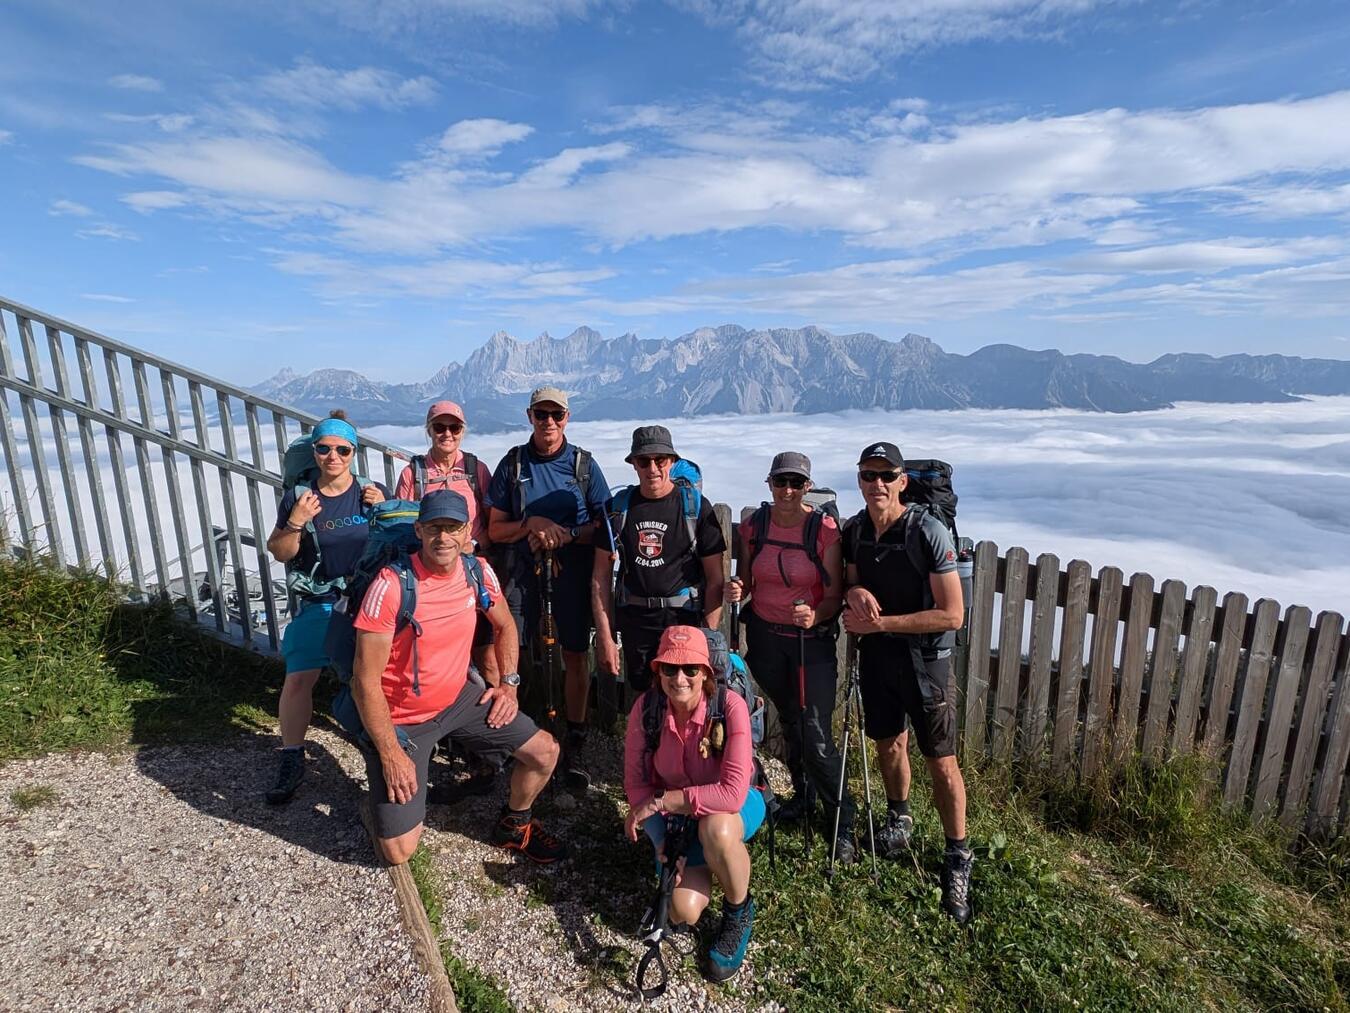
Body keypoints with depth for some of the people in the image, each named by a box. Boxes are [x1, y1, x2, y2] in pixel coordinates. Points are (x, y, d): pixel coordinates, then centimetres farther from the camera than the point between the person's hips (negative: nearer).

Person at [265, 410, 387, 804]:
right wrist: (296, 522, -15)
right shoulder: (298, 497, 0)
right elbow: (279, 553, 3)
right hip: (317, 604, 1)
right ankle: (291, 760, 16)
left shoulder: (373, 492, -1)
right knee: (298, 680, -5)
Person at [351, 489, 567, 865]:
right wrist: (390, 755, -18)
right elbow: (365, 682, -21)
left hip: (459, 698, 5)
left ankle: (514, 826, 28)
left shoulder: (478, 572, -9)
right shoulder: (391, 586, -26)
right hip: (402, 719, -5)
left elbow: (504, 626, 12)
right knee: (399, 851, -5)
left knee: (545, 751, -1)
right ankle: (383, 792, 28)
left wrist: (509, 683, 3)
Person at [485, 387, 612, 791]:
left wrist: (566, 534, -16)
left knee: (574, 655, 4)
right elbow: (495, 529, 3)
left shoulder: (584, 464, 2)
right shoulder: (512, 463, 3)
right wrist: (532, 523, -15)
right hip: (521, 570, 1)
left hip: (571, 570, 0)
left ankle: (574, 745, 19)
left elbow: (604, 526, 0)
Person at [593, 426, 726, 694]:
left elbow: (715, 579, -4)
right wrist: (604, 636, 0)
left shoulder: (696, 506, -4)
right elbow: (601, 575, 5)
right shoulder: (618, 506, 3)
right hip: (634, 619, 3)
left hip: (685, 617, -2)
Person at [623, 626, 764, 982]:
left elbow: (732, 793, -35)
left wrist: (661, 801, -29)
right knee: (684, 912, -11)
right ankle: (701, 864, 24)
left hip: (733, 807, -3)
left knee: (716, 829, -36)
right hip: (678, 815, 3)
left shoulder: (730, 706, -30)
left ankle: (739, 912, -4)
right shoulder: (646, 708, -20)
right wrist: (662, 841, -22)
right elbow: (636, 780, -10)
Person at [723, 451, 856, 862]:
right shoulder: (754, 526, -2)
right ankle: (801, 795, 44)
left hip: (813, 640, -4)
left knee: (817, 736, -6)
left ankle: (842, 824, 15)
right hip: (765, 637, 4)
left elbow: (835, 597, -11)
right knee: (788, 722, 21)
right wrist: (738, 591, -14)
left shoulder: (825, 530, -14)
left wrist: (814, 615, -32)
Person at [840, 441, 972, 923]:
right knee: (889, 743, 21)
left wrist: (881, 622, -23)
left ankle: (958, 858, 26)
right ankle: (898, 818, 46)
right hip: (875, 654, 5)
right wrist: (855, 592, -13)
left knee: (942, 764, 5)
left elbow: (951, 615, -21)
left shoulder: (929, 533, -21)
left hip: (924, 660, -5)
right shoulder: (854, 529, -4)